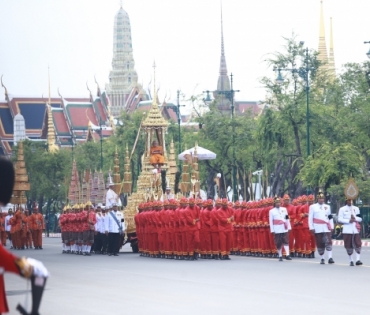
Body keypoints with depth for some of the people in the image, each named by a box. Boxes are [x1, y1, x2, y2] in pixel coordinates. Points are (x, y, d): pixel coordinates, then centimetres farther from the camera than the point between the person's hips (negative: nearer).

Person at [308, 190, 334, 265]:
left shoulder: (327, 207, 15)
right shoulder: (313, 207, 6)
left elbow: (330, 218, 17)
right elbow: (310, 218, 2)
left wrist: (331, 227, 10)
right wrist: (311, 228, -5)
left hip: (326, 228, 1)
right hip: (318, 229, -1)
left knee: (328, 242, -13)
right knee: (320, 244, 1)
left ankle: (330, 258, -19)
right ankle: (322, 259, 10)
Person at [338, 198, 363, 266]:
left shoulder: (356, 209, 15)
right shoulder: (342, 209, 6)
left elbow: (360, 219, 14)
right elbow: (339, 219, -2)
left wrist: (355, 219, -8)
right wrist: (348, 221, -14)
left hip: (356, 229, 2)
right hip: (347, 230, -2)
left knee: (358, 244, -10)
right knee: (349, 246, -1)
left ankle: (358, 260, -12)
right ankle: (351, 261, 8)